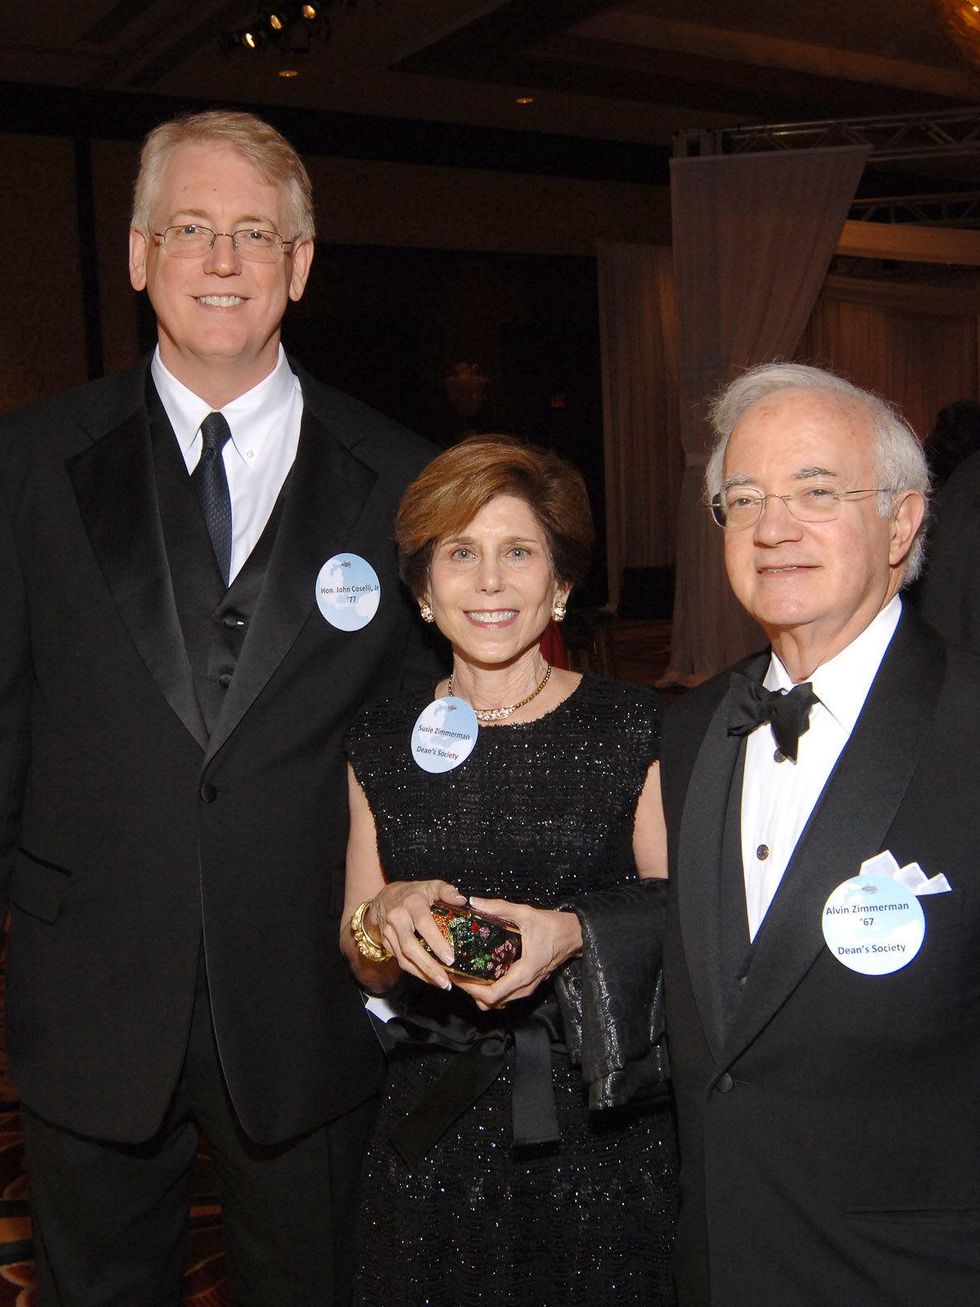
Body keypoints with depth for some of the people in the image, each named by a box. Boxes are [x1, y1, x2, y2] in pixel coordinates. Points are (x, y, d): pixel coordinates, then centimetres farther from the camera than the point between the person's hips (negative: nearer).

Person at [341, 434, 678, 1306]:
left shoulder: (631, 728, -7)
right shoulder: (383, 744, 2)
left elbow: (678, 922, -3)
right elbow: (363, 964, 7)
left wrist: (578, 936, -21)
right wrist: (385, 917, -14)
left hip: (604, 1133, -2)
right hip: (438, 1131, 2)